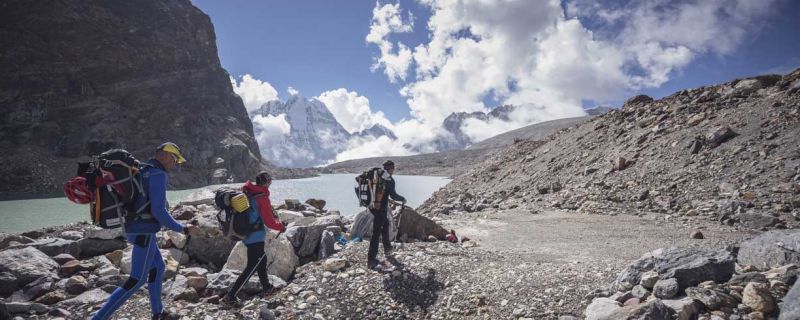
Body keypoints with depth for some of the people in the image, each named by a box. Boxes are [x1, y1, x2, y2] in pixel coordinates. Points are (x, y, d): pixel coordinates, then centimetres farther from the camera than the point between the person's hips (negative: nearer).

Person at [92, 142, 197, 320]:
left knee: (158, 268, 20)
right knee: (137, 280, -2)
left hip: (136, 229, 10)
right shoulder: (158, 174, -18)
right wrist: (182, 229, -14)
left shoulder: (141, 172, 13)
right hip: (144, 232, -10)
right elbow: (159, 211, -24)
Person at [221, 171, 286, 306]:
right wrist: (281, 226, 1)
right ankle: (230, 296, 0)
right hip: (256, 237, -9)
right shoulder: (262, 197, -20)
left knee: (262, 259, 23)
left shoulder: (246, 193, 3)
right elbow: (269, 222, -17)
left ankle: (266, 288, 37)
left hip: (245, 234, 9)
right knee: (252, 267, 0)